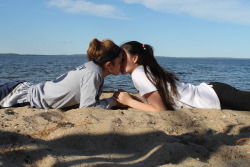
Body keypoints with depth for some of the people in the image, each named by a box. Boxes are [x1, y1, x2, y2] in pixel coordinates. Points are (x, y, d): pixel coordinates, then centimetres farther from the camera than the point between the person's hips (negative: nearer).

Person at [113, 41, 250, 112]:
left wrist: (130, 101, -14)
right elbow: (155, 103, 6)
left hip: (216, 97, -7)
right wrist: (126, 100, -1)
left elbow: (161, 110, -20)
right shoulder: (145, 71, 8)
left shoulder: (138, 74, -18)